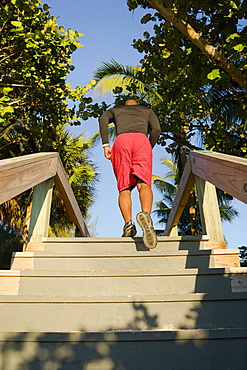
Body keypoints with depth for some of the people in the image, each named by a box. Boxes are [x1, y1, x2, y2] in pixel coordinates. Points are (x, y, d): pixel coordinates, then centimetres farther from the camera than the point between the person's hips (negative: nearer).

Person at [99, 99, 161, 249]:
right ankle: (146, 214, -43)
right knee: (144, 184, -15)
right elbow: (156, 129, 14)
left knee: (124, 188, 1)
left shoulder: (115, 110, 35)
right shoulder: (148, 110, 36)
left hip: (121, 140, 0)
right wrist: (149, 150, 20)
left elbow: (103, 119, 10)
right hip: (142, 139, 0)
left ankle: (128, 223, -19)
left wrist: (105, 145, 5)